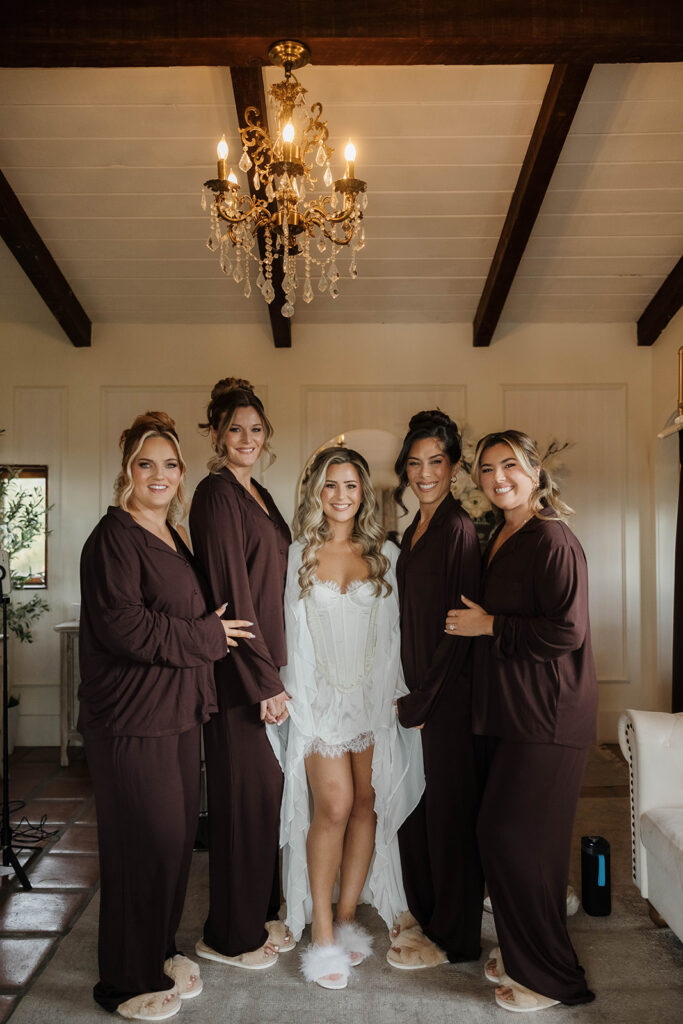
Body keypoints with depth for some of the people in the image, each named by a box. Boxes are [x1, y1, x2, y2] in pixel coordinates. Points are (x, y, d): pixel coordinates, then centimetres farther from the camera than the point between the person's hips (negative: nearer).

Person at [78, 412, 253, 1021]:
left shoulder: (173, 537, 13)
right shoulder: (115, 537, -13)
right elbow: (123, 625, -22)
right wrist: (207, 637, -14)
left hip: (177, 712, 8)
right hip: (131, 718, -8)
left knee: (177, 836, 15)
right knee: (142, 844, 2)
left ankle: (158, 953, 36)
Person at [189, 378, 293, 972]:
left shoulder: (260, 495, 14)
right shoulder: (216, 495, -13)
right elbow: (231, 593, -19)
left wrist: (277, 670, 13)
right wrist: (265, 680, -17)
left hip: (268, 661, 9)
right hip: (238, 668, -8)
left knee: (267, 790, 16)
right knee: (244, 794, 3)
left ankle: (261, 915, 32)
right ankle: (230, 936, 21)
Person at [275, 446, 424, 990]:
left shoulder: (386, 554, 7)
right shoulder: (298, 555, 4)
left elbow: (394, 630, 9)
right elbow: (290, 630, 5)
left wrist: (398, 691, 4)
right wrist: (290, 692, -1)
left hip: (372, 693, 2)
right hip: (320, 694, -2)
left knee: (367, 803, 5)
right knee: (334, 805, -11)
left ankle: (348, 916, 22)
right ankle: (322, 931, 3)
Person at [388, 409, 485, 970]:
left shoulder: (459, 528, -15)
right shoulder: (415, 529, 11)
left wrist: (423, 700, -14)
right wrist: (408, 693, 10)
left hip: (449, 691, -8)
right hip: (418, 685, 8)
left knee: (449, 805, 5)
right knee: (414, 800, 18)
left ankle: (453, 937, 22)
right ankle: (424, 910, 38)